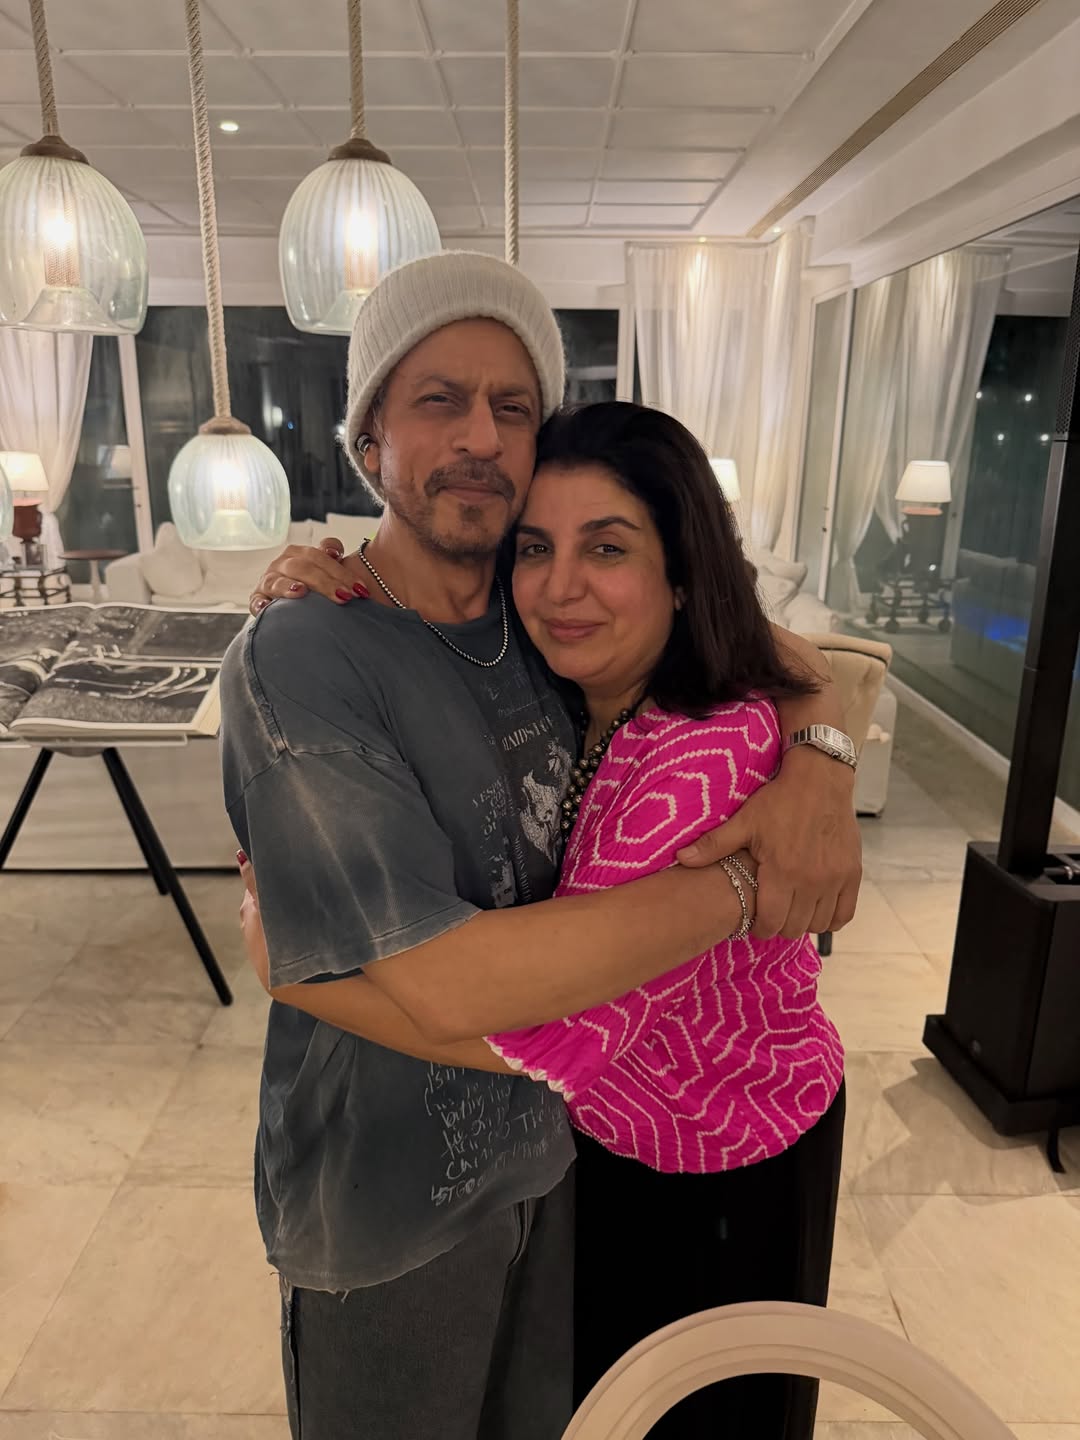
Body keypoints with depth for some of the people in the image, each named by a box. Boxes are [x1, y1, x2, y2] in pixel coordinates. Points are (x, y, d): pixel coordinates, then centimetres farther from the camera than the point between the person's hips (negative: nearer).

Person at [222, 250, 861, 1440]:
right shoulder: (297, 661, -27)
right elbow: (444, 993, -33)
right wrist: (746, 883, -28)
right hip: (390, 1201, -5)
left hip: (545, 1136, 5)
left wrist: (814, 763, -21)